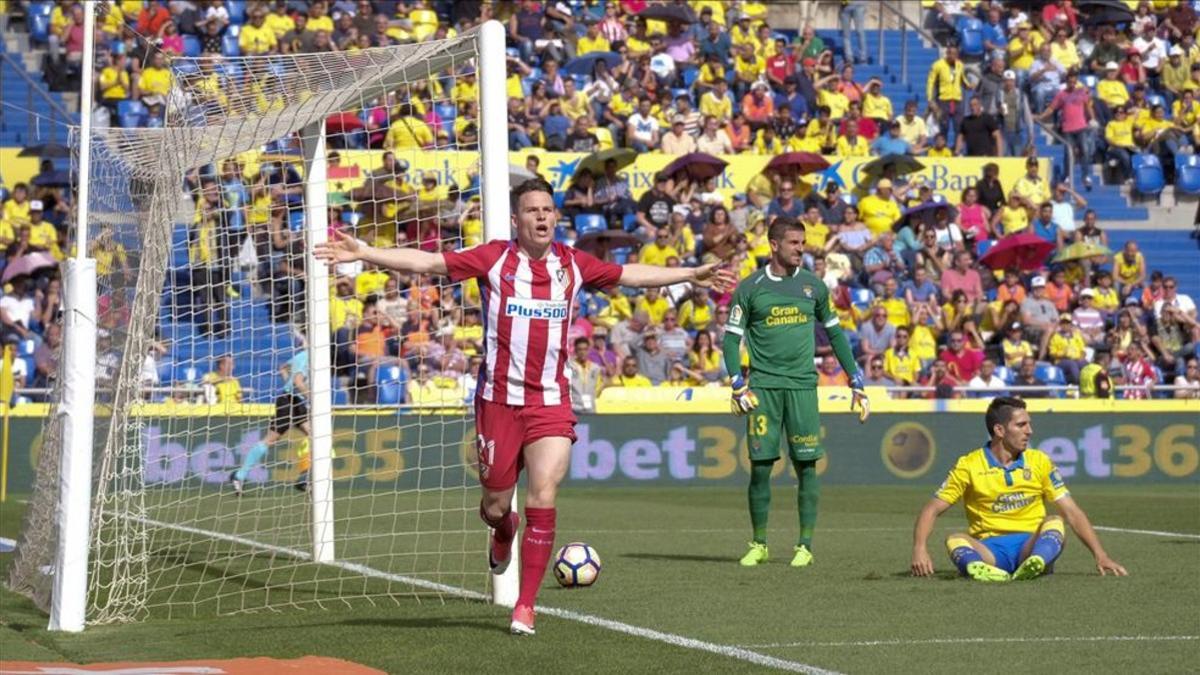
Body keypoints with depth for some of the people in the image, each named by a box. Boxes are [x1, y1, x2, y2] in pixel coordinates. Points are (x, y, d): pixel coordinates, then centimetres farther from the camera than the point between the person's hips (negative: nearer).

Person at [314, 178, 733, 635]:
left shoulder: (572, 264, 6)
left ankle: (525, 606, -7)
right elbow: (428, 262, -9)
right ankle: (503, 531, 47)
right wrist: (364, 253, -18)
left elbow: (630, 275, 20)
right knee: (495, 504, 7)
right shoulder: (495, 258, -3)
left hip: (551, 401, 1)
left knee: (543, 497, -14)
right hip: (499, 400, -1)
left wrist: (691, 275, 23)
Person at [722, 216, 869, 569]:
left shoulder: (813, 285, 9)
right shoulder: (750, 287, 2)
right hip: (762, 386, -1)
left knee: (807, 465, -2)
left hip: (802, 384, 1)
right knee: (760, 466, -1)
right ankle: (759, 544, 10)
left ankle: (805, 545, 5)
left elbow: (834, 332, 17)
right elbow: (731, 337, 4)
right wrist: (737, 384, -8)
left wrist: (856, 380, 14)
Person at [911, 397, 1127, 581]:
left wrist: (1100, 555, -5)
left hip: (1032, 545, 1)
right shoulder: (968, 466, 3)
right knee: (955, 540, -30)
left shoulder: (1039, 462, 9)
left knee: (1054, 522, -29)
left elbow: (1072, 512, 7)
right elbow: (931, 510, 2)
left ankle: (1034, 565, -59)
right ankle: (981, 568, -62)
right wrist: (919, 550, -17)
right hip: (988, 549, -1)